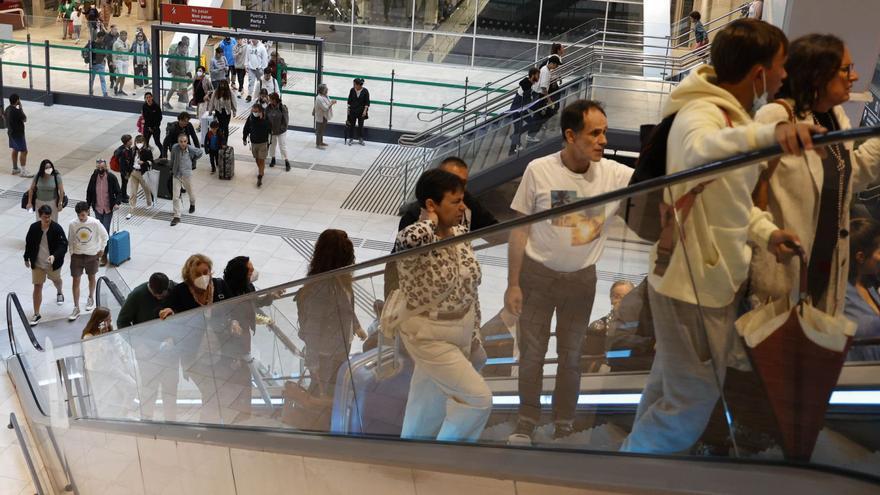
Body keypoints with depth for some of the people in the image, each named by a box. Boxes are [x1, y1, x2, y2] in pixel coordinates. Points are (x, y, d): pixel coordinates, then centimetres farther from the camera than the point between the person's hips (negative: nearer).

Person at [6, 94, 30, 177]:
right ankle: (23, 172, -1)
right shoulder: (17, 111, -26)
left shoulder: (7, 109, 2)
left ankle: (15, 169, 29)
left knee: (15, 150, 20)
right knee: (24, 151, -3)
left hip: (11, 132, 10)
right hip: (18, 134, -10)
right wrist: (21, 108, -8)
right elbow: (25, 119, -12)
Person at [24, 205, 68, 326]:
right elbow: (29, 243, 4)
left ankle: (59, 293, 63)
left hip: (53, 263, -1)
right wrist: (27, 258, 11)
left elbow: (63, 245, -21)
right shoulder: (34, 227, -11)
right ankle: (36, 314, 8)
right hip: (37, 263, 1)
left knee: (56, 280, 27)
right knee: (37, 287, 1)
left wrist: (54, 256, -38)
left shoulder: (57, 228, -20)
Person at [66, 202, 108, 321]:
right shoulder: (72, 224, -13)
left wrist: (101, 249, 4)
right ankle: (76, 308, 5)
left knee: (92, 277, 18)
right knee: (76, 281, -2)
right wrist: (71, 253, 2)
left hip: (92, 255, 0)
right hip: (77, 255, 0)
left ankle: (91, 298, 45)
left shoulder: (95, 223, -17)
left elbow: (105, 236, 0)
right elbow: (70, 240, 2)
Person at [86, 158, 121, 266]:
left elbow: (118, 192, -8)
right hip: (97, 209, 3)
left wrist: (117, 202, -26)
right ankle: (101, 250, 32)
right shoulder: (94, 177, -3)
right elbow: (89, 192, 6)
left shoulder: (111, 178, -12)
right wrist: (87, 207, 7)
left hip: (108, 209, -3)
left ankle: (104, 256, -3)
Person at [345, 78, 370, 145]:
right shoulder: (352, 90, -6)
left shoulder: (365, 91, -11)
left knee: (360, 125, 8)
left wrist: (365, 111, -12)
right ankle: (351, 139, 16)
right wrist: (348, 109, 3)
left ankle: (360, 139, 20)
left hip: (361, 111, -1)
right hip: (353, 110, 1)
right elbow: (349, 100, 3)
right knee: (351, 125, 6)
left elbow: (367, 102, -6)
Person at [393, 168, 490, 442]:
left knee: (434, 405, 19)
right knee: (478, 398, -7)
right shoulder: (414, 240, -25)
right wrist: (431, 221, -31)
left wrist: (474, 335, 13)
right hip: (429, 336, -7)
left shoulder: (461, 235, -1)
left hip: (460, 330, 7)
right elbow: (409, 240, -53)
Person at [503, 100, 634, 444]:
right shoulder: (539, 170, -15)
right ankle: (527, 421, 28)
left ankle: (564, 426, 30)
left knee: (571, 356, 15)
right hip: (537, 273, -1)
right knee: (531, 353, 10)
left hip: (581, 278, 2)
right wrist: (513, 284, -5)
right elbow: (520, 228, -7)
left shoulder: (615, 174, -11)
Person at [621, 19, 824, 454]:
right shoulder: (702, 113, -21)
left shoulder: (732, 115, 10)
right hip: (691, 283, -10)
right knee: (692, 402, 0)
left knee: (669, 389, 23)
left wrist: (765, 233, -5)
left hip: (715, 279, 10)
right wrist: (768, 133, -64)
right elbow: (699, 150, -47)